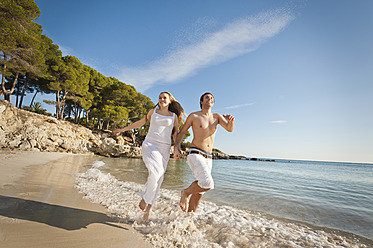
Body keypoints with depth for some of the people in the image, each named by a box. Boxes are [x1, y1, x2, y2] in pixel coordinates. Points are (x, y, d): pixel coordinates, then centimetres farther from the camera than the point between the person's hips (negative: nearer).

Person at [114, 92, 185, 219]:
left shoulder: (174, 116, 11)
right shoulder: (153, 111, 14)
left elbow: (176, 133, 10)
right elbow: (140, 123, 23)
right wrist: (122, 129, 27)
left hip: (164, 148, 1)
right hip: (149, 145, -1)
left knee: (158, 179, -1)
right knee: (155, 172, -24)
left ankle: (147, 210, 14)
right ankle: (145, 198, 1)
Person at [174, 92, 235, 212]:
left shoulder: (216, 117, 13)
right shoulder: (193, 116, 1)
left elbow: (230, 129, 2)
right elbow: (181, 132, 7)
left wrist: (231, 121, -22)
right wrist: (177, 147, -10)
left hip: (208, 158, 6)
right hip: (195, 154, -5)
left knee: (199, 191, 12)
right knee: (208, 184, -25)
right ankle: (186, 193, 4)